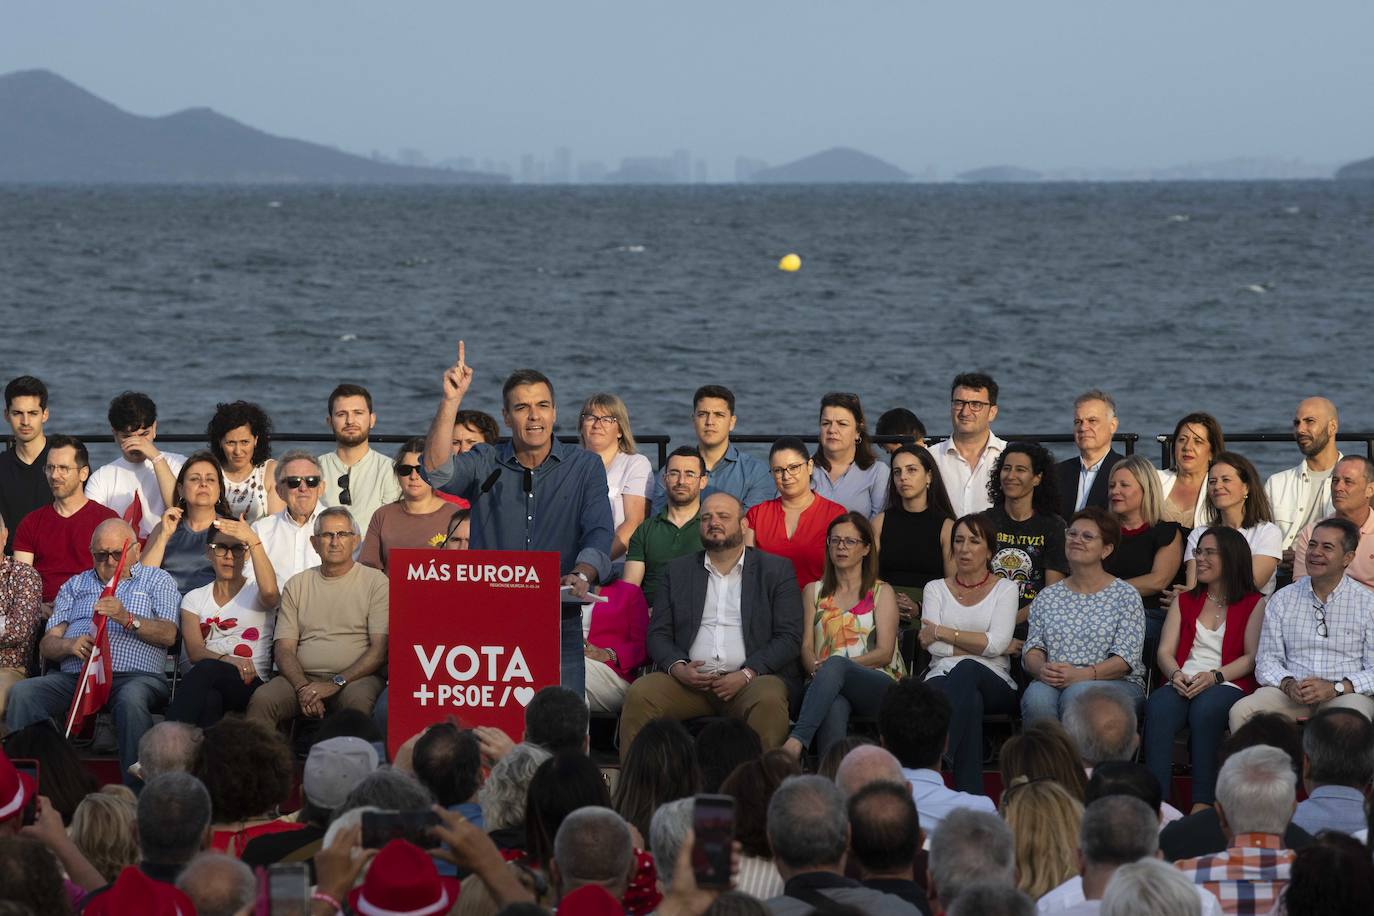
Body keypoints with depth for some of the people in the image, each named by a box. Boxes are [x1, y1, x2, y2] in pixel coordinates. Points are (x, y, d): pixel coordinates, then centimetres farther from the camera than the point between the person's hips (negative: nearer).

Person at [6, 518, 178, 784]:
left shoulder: (157, 580, 19)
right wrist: (70, 645, -6)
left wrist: (127, 619, -15)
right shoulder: (75, 585, 27)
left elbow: (168, 634, 2)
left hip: (134, 674, -3)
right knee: (22, 693, -26)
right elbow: (47, 644, 18)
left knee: (132, 700, -40)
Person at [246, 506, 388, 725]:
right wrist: (303, 687, -11)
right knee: (262, 699, -27)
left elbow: (381, 648, -2)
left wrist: (336, 682, -14)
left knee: (357, 699, -38)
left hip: (355, 677, -3)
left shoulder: (375, 582, 7)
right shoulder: (296, 585, 17)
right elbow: (284, 648, 9)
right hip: (303, 677, 3)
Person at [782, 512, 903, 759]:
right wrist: (816, 667, -13)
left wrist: (834, 665, -12)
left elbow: (884, 652, 4)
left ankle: (795, 742, -55)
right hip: (824, 681, 1)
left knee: (835, 665, -38)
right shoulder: (814, 591, 25)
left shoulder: (881, 592, 16)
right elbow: (806, 646, 13)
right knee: (835, 706, -39)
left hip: (876, 684, -1)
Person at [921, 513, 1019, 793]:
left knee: (966, 670, -40)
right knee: (970, 700, -40)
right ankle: (969, 794, -50)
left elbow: (996, 644, -5)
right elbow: (931, 645, 1)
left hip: (993, 681, -1)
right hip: (943, 674, 1)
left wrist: (943, 633, -3)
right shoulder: (936, 589, 19)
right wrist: (980, 645, -4)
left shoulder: (1005, 589, 13)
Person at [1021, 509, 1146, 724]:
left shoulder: (1125, 596, 6)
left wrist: (1081, 675, -20)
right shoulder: (1047, 597, 19)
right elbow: (1033, 647, 12)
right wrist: (1041, 670, -13)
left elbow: (1126, 658, -5)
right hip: (1054, 683, 3)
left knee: (1078, 693, -37)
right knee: (1037, 697, -33)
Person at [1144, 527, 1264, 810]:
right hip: (1183, 685, 3)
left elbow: (1253, 657, 0)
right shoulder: (1185, 601, 26)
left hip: (1229, 684, -3)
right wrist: (1176, 674, -7)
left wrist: (1215, 676, -15)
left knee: (1205, 708, -38)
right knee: (1158, 707, -32)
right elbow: (1165, 652, 16)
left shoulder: (1254, 604, 13)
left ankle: (1202, 804, -37)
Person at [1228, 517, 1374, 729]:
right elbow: (1267, 659, 10)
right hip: (1291, 694, 3)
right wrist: (1288, 684, -12)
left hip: (1346, 694, -2)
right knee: (1241, 712, -27)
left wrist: (1335, 688, -18)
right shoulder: (1282, 600, 13)